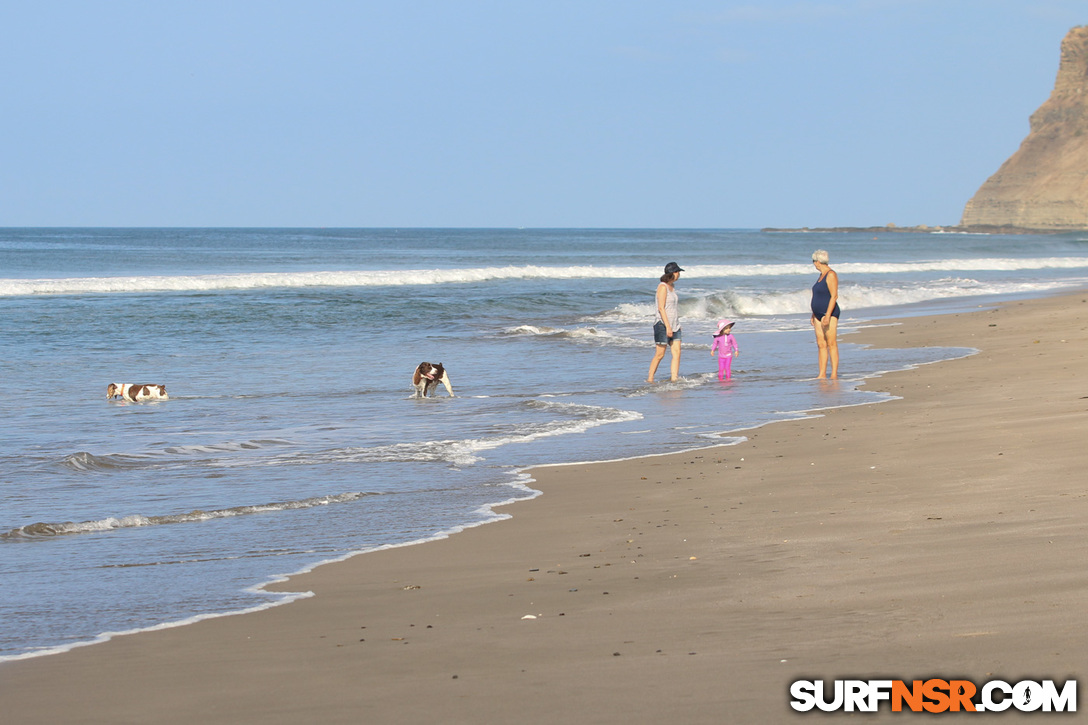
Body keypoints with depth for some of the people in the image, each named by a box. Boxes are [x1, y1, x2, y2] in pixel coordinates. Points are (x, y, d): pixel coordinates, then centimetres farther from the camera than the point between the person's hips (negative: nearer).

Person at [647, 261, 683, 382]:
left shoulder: (672, 286, 15)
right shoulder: (663, 286, -12)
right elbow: (661, 308, -17)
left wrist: (677, 325, 20)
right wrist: (668, 326, -21)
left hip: (674, 325, 8)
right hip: (663, 325, -8)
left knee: (677, 353, -1)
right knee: (660, 354, -4)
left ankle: (674, 378, -2)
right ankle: (650, 379, 6)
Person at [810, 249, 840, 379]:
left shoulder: (831, 275, -12)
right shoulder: (822, 275, 17)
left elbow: (834, 296, -18)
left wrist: (828, 315, -23)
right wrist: (814, 314, 22)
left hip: (829, 314, -9)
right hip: (819, 314, 9)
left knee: (831, 344, -9)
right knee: (821, 344, 5)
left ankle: (834, 374, -10)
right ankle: (822, 374, 4)